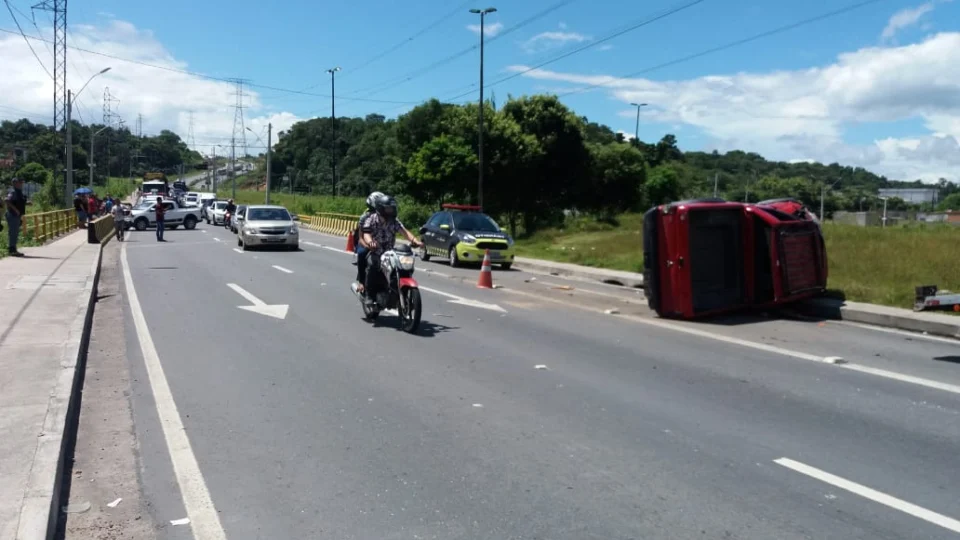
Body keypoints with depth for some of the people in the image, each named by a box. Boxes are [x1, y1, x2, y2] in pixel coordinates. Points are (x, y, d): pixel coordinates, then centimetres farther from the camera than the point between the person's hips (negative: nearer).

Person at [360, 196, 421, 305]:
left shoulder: (394, 221, 5)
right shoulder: (371, 219, -5)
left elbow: (404, 231, -6)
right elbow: (366, 234, -19)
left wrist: (414, 240, -26)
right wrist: (370, 242, -43)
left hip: (389, 251, 4)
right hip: (374, 251, -3)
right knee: (372, 265, -34)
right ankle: (369, 295, -22)